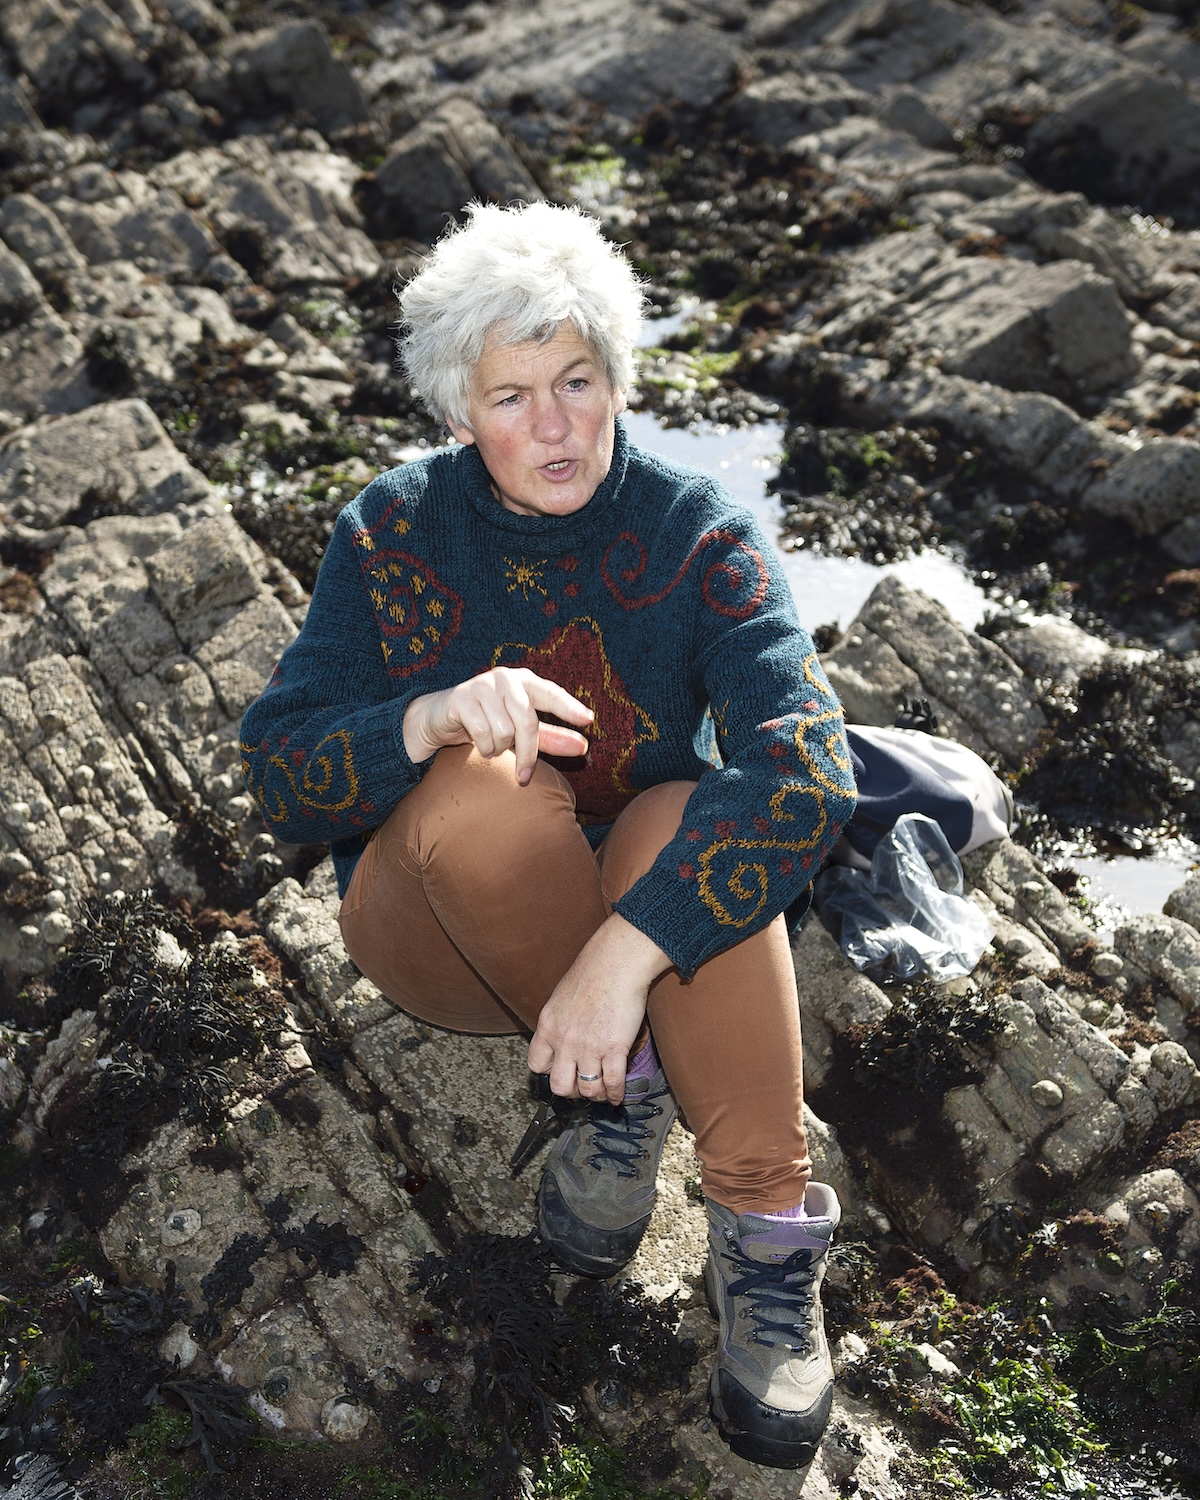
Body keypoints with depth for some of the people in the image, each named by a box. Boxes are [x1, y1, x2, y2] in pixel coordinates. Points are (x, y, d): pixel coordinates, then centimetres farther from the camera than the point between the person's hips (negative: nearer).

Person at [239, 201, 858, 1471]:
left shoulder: (694, 530, -13)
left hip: (652, 909, 0)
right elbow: (278, 774, -13)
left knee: (687, 816, -34)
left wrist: (623, 952, -40)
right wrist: (426, 719, -35)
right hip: (437, 927, 0)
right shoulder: (394, 531, -9)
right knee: (482, 781, -33)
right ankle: (623, 1089, -12)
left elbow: (808, 769, -28)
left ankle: (767, 1230, -23)